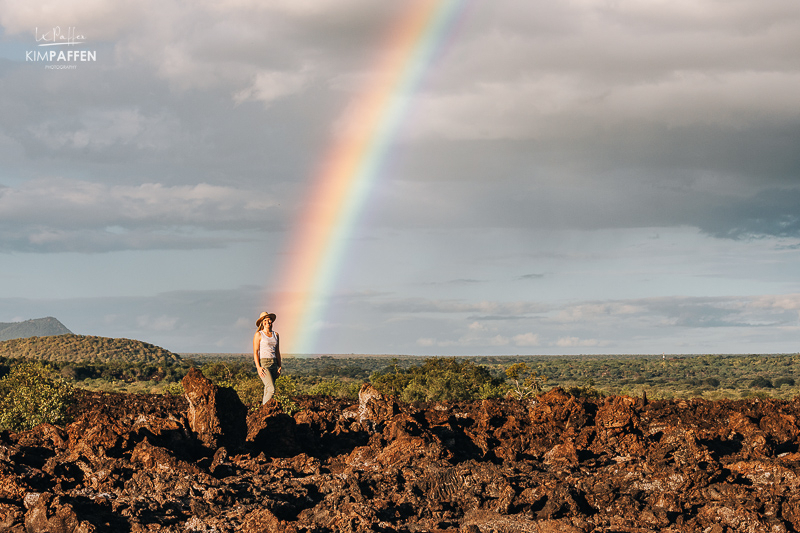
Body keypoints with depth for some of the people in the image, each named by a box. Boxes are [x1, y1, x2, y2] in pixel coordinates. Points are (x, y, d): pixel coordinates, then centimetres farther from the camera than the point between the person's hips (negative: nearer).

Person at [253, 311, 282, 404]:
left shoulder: (275, 334, 14)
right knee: (272, 390, -17)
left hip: (273, 364, 6)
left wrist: (279, 367, 13)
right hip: (263, 364, -6)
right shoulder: (258, 335, -2)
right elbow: (255, 352, -6)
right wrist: (258, 367, -15)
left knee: (267, 391, 3)